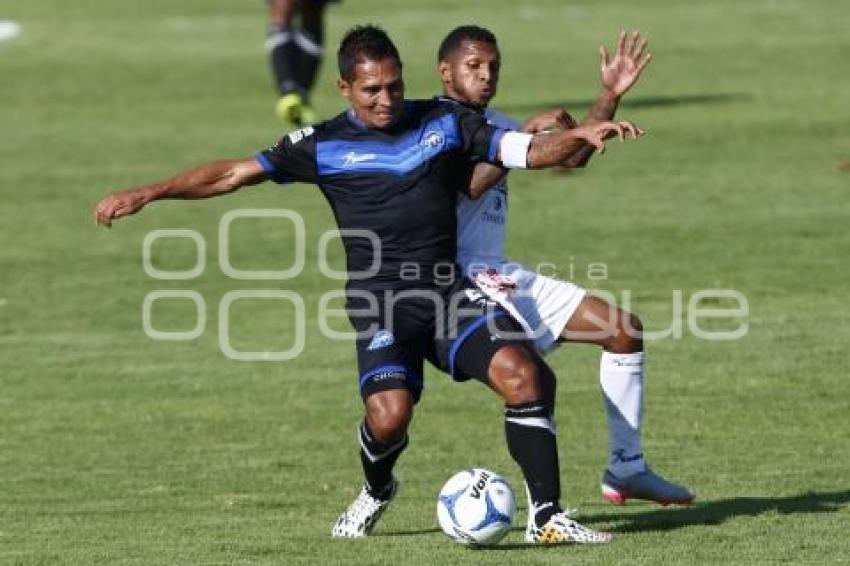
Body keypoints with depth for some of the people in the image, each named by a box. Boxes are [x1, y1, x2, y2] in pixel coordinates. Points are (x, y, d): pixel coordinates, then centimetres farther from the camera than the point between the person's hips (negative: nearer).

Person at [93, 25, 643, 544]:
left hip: (451, 288, 2)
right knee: (389, 415, -23)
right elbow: (234, 173, 4)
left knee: (521, 374, -20)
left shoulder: (445, 122, 7)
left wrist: (579, 135, -16)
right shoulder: (324, 145, 2)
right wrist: (148, 193, 0)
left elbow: (530, 151, 4)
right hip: (380, 303, -2)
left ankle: (549, 517, -12)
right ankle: (376, 492, 14)